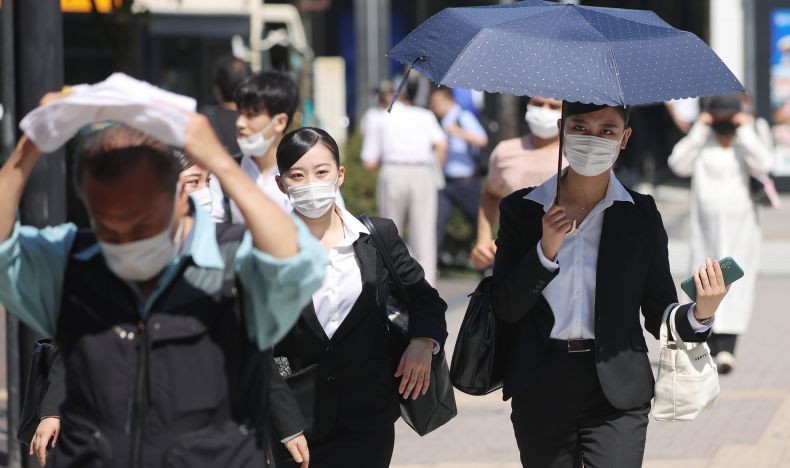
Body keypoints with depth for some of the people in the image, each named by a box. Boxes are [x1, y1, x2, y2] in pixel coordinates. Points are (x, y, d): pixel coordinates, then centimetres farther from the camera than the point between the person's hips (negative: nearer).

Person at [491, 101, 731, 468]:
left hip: (616, 396, -1)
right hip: (540, 392, 1)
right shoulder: (520, 210, 3)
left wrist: (700, 314, -18)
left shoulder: (641, 215, 2)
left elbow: (659, 315, 3)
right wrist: (546, 250, -14)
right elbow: (505, 307, -1)